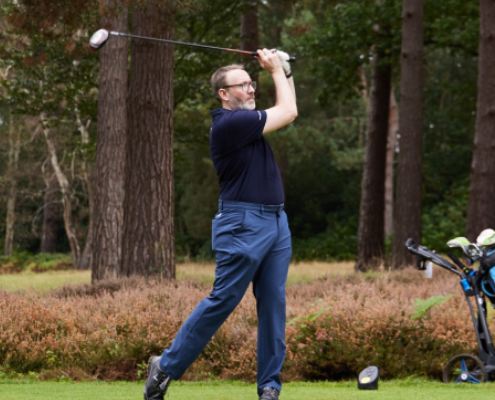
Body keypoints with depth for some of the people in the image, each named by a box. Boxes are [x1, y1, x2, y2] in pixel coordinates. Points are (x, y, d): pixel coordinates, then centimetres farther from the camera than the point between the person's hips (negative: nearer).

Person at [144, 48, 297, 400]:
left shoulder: (247, 118, 15)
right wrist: (276, 70, 3)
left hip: (276, 221, 9)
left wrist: (285, 71, 15)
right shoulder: (229, 122, -14)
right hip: (244, 224, -9)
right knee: (222, 301, -7)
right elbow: (289, 113, -9)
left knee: (273, 305, 3)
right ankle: (166, 367, 2)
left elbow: (287, 112, 28)